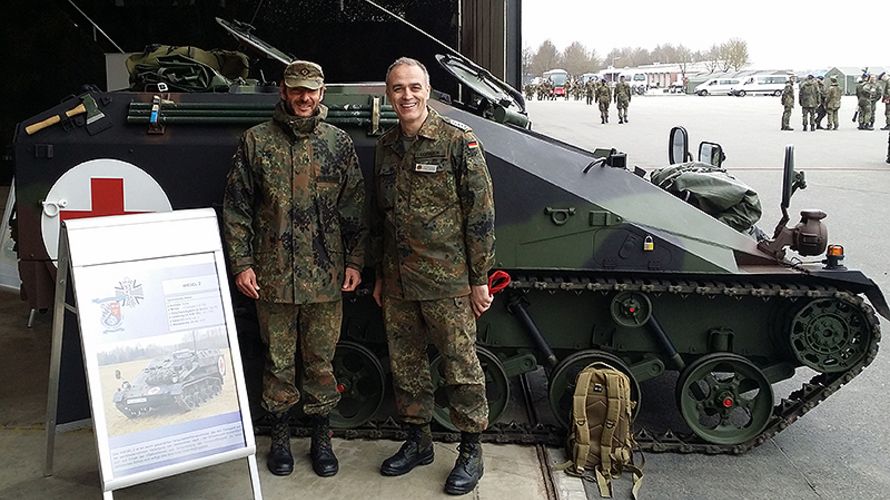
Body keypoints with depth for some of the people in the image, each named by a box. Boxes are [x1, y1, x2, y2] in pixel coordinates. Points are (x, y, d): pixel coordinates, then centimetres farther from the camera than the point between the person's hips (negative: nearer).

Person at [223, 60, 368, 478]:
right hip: (272, 277, 0)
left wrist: (354, 261, 2)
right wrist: (242, 263, -3)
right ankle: (280, 436, 27)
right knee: (278, 359, 11)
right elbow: (236, 208, 3)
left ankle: (321, 437, 25)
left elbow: (354, 209, 7)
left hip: (325, 278, 1)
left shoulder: (338, 142, 5)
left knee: (321, 360, 10)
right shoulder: (256, 141, 2)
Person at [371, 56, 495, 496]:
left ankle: (471, 451, 19)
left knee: (461, 367, 3)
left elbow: (481, 213, -9)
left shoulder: (459, 140, -8)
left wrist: (479, 279, -10)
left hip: (447, 282, -6)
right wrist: (379, 275, 18)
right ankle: (418, 441, 32)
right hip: (397, 283, 6)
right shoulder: (386, 146, 10)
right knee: (405, 364, 15)